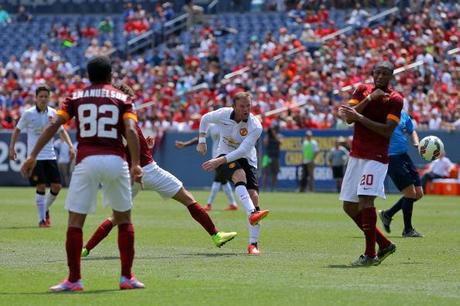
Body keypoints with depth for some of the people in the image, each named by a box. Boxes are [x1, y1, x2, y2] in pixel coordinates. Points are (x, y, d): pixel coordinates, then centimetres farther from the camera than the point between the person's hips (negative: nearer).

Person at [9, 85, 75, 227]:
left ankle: (46, 209, 25)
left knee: (57, 186, -1)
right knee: (41, 186, -11)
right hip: (34, 156, -4)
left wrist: (70, 146, 2)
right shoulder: (28, 114, -6)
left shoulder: (53, 113, 3)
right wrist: (12, 147, -3)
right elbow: (17, 130, 6)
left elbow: (62, 131, 14)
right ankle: (42, 219, -1)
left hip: (50, 155, 4)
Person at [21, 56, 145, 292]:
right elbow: (131, 131, -6)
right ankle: (127, 277, 15)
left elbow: (53, 126, 1)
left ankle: (74, 279, 1)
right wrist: (135, 164, -11)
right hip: (115, 160, 1)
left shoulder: (76, 97, 12)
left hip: (86, 161, -1)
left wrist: (33, 156, 0)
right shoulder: (122, 98, 11)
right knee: (124, 219, 16)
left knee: (75, 221, 5)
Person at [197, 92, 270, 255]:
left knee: (253, 196, -14)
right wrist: (201, 140, 4)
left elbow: (242, 150, -29)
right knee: (240, 175, -35)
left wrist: (219, 161, -37)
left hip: (247, 159, 1)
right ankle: (252, 214, -55)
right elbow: (205, 119, 11)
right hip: (224, 157, 0)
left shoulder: (255, 126, -20)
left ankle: (253, 244, -9)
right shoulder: (223, 114, -12)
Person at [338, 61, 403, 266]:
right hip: (356, 156, 7)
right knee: (350, 207, 7)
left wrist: (359, 117, -20)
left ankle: (370, 255, -15)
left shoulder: (395, 99, -6)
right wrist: (369, 98, -13)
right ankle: (384, 245, 20)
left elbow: (387, 131, -15)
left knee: (365, 200, -21)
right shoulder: (362, 90, 10)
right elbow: (348, 118, -2)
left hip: (376, 158, -7)